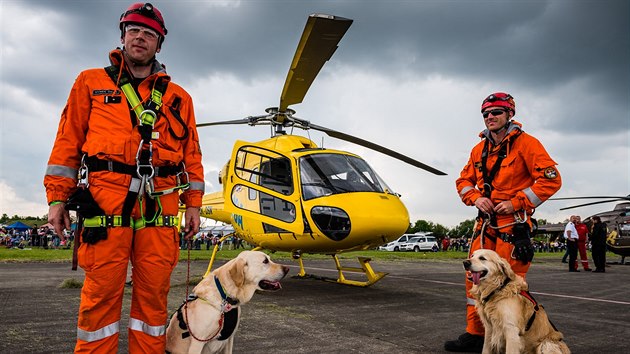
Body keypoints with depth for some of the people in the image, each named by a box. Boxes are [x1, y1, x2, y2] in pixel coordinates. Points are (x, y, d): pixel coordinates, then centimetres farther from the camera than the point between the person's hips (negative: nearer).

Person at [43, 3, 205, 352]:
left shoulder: (178, 97, 19)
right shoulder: (91, 83, 16)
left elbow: (191, 152, 15)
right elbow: (68, 140, 10)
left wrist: (193, 203, 7)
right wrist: (57, 197, 2)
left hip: (161, 205, 2)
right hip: (105, 199, -1)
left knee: (154, 292, 3)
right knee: (102, 291, -2)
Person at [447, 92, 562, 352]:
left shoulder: (525, 143, -6)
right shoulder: (479, 149, 13)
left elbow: (551, 179, -11)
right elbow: (463, 181, 20)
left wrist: (517, 202, -15)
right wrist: (476, 198, -1)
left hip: (513, 223, -7)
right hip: (486, 222, 7)